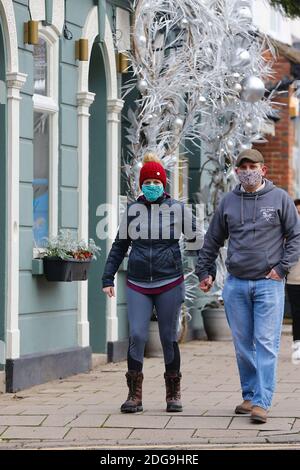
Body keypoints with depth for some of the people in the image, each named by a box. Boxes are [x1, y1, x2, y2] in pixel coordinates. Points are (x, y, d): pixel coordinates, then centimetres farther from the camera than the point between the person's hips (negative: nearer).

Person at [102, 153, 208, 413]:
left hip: (170, 284, -1)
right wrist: (108, 279, 10)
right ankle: (134, 395, -2)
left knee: (169, 338, 5)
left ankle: (173, 394, 18)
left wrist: (209, 271, 2)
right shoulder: (132, 210, 7)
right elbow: (119, 246, 14)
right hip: (138, 286, 1)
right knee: (137, 336, -10)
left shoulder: (178, 209, 2)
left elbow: (197, 240, 9)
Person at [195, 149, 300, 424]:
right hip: (236, 284, 3)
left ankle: (261, 402, -10)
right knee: (242, 344, 8)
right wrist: (203, 271, 15)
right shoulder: (229, 202, 9)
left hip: (269, 284, -3)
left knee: (266, 343, -8)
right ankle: (249, 396, 20)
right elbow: (212, 240, 18)